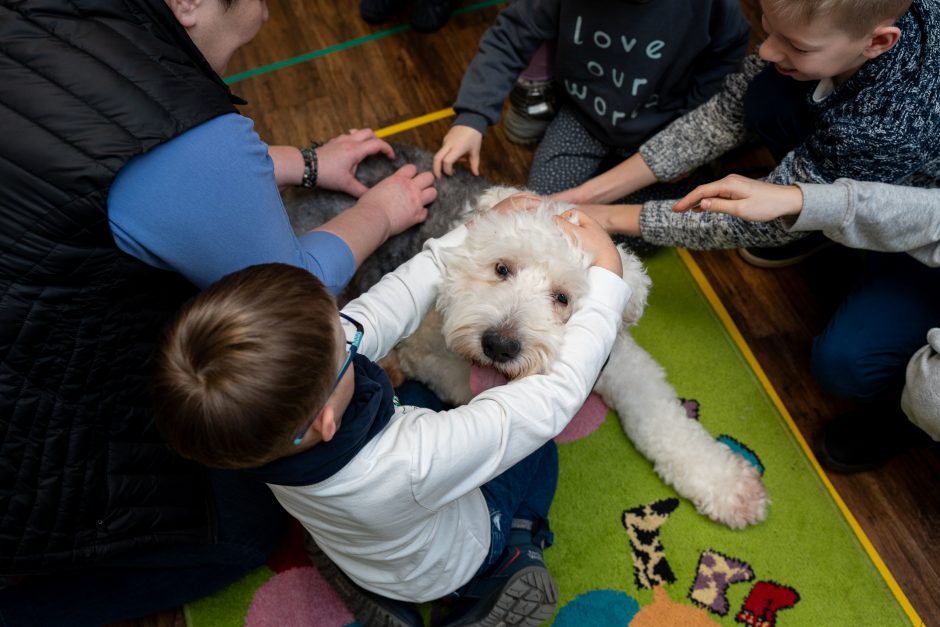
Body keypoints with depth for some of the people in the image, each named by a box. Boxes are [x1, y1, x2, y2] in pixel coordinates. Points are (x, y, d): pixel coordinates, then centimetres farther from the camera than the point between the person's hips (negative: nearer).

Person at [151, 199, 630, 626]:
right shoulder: (410, 466, -48)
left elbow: (401, 295, -22)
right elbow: (560, 390, -38)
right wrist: (606, 273, -26)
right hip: (452, 568, -3)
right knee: (537, 443, 13)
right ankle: (516, 560, 25)